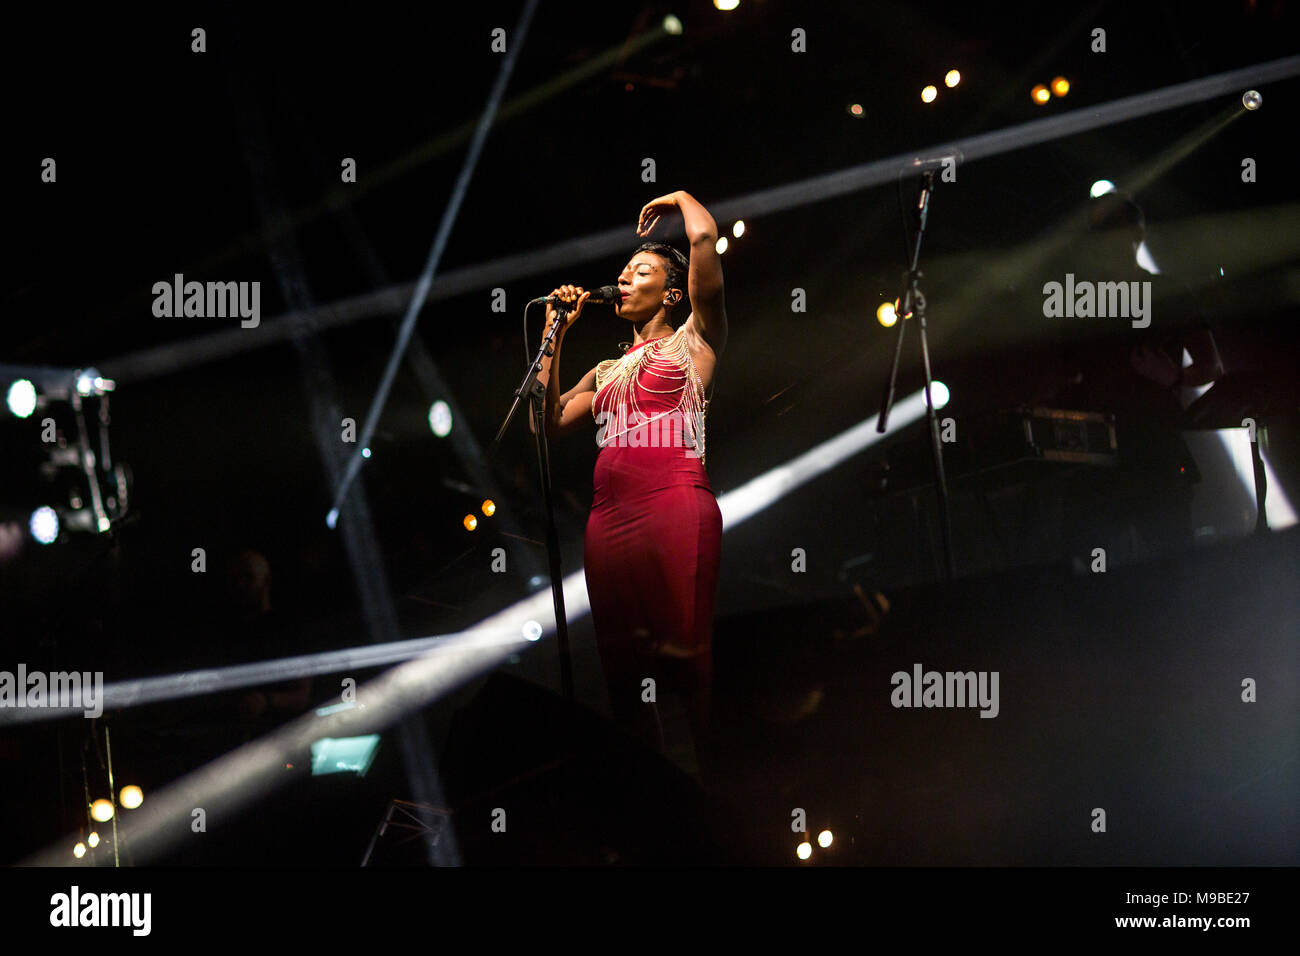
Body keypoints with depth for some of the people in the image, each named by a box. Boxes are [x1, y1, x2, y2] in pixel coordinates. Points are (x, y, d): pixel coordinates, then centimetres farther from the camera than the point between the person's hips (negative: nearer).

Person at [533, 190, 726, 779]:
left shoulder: (692, 342, 11)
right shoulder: (607, 372, 29)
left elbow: (705, 238, -2)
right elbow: (549, 423, 18)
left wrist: (680, 198, 18)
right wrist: (557, 334, 22)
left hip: (676, 504, -6)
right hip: (609, 515, 6)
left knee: (688, 655, -13)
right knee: (623, 664, 3)